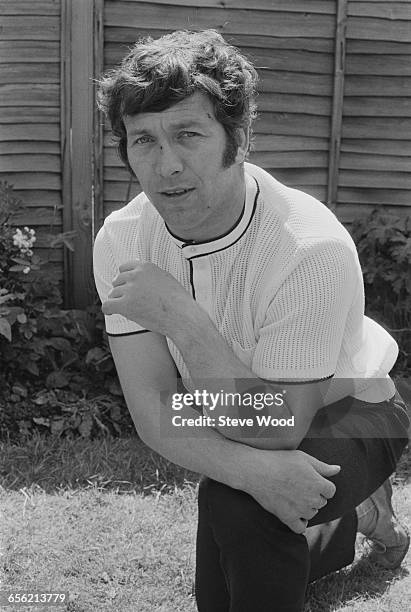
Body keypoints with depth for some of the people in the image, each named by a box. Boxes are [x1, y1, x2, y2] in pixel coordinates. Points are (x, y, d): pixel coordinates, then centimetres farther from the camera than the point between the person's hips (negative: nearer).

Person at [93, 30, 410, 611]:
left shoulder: (312, 248, -35)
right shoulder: (121, 241, -20)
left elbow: (272, 429, -33)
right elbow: (153, 412, -21)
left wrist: (182, 316, -43)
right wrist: (256, 468, -39)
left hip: (347, 415, -5)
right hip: (236, 427, 6)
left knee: (232, 498, -34)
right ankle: (356, 512, 39)